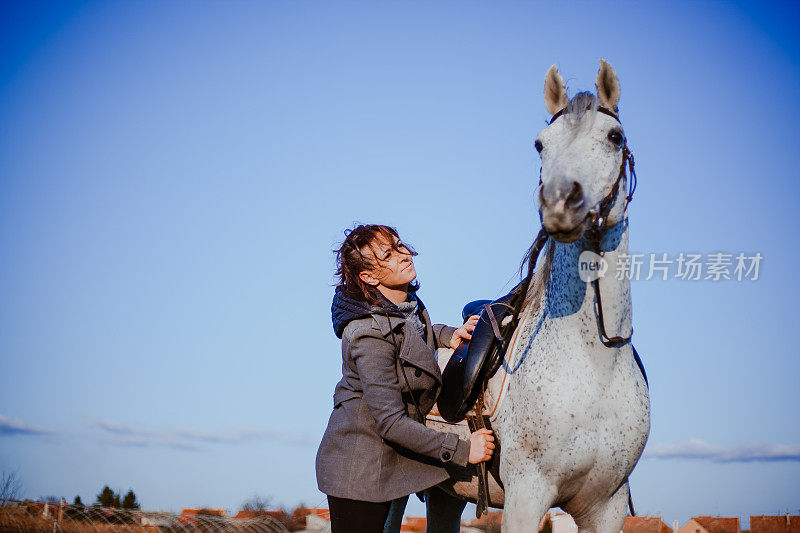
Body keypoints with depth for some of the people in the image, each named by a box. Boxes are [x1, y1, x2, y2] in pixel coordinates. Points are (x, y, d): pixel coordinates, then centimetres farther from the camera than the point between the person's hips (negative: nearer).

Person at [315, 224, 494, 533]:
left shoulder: (408, 302, 0)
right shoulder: (370, 337, -26)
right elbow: (392, 423, -26)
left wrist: (448, 336, 5)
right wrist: (461, 450, -22)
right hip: (358, 471, -9)